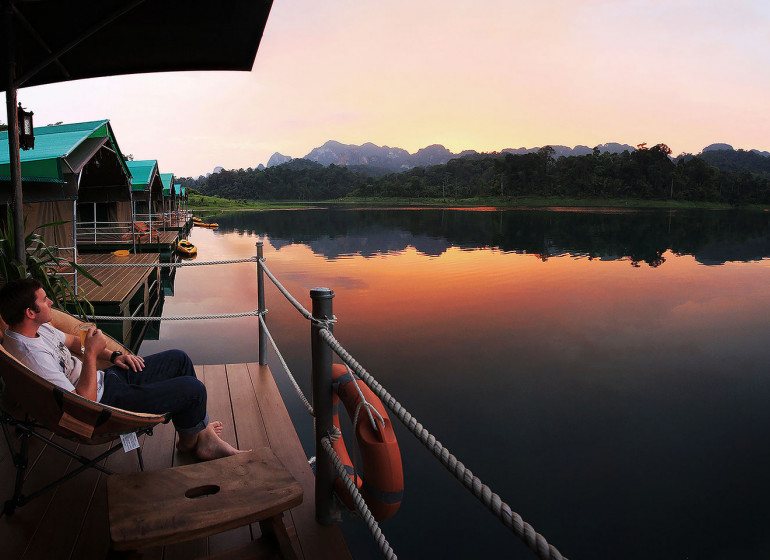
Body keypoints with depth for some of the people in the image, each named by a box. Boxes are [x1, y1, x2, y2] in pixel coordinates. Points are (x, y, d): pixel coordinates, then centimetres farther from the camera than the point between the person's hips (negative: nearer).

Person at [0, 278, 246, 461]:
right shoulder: (32, 356, -30)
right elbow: (83, 402, -30)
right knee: (194, 389, -12)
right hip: (105, 401, -11)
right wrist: (91, 353, -27)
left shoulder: (37, 328, 0)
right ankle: (190, 441, 20)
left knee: (179, 359, 11)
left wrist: (112, 355, 9)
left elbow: (71, 340, 20)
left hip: (105, 378, 11)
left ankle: (202, 430, 21)